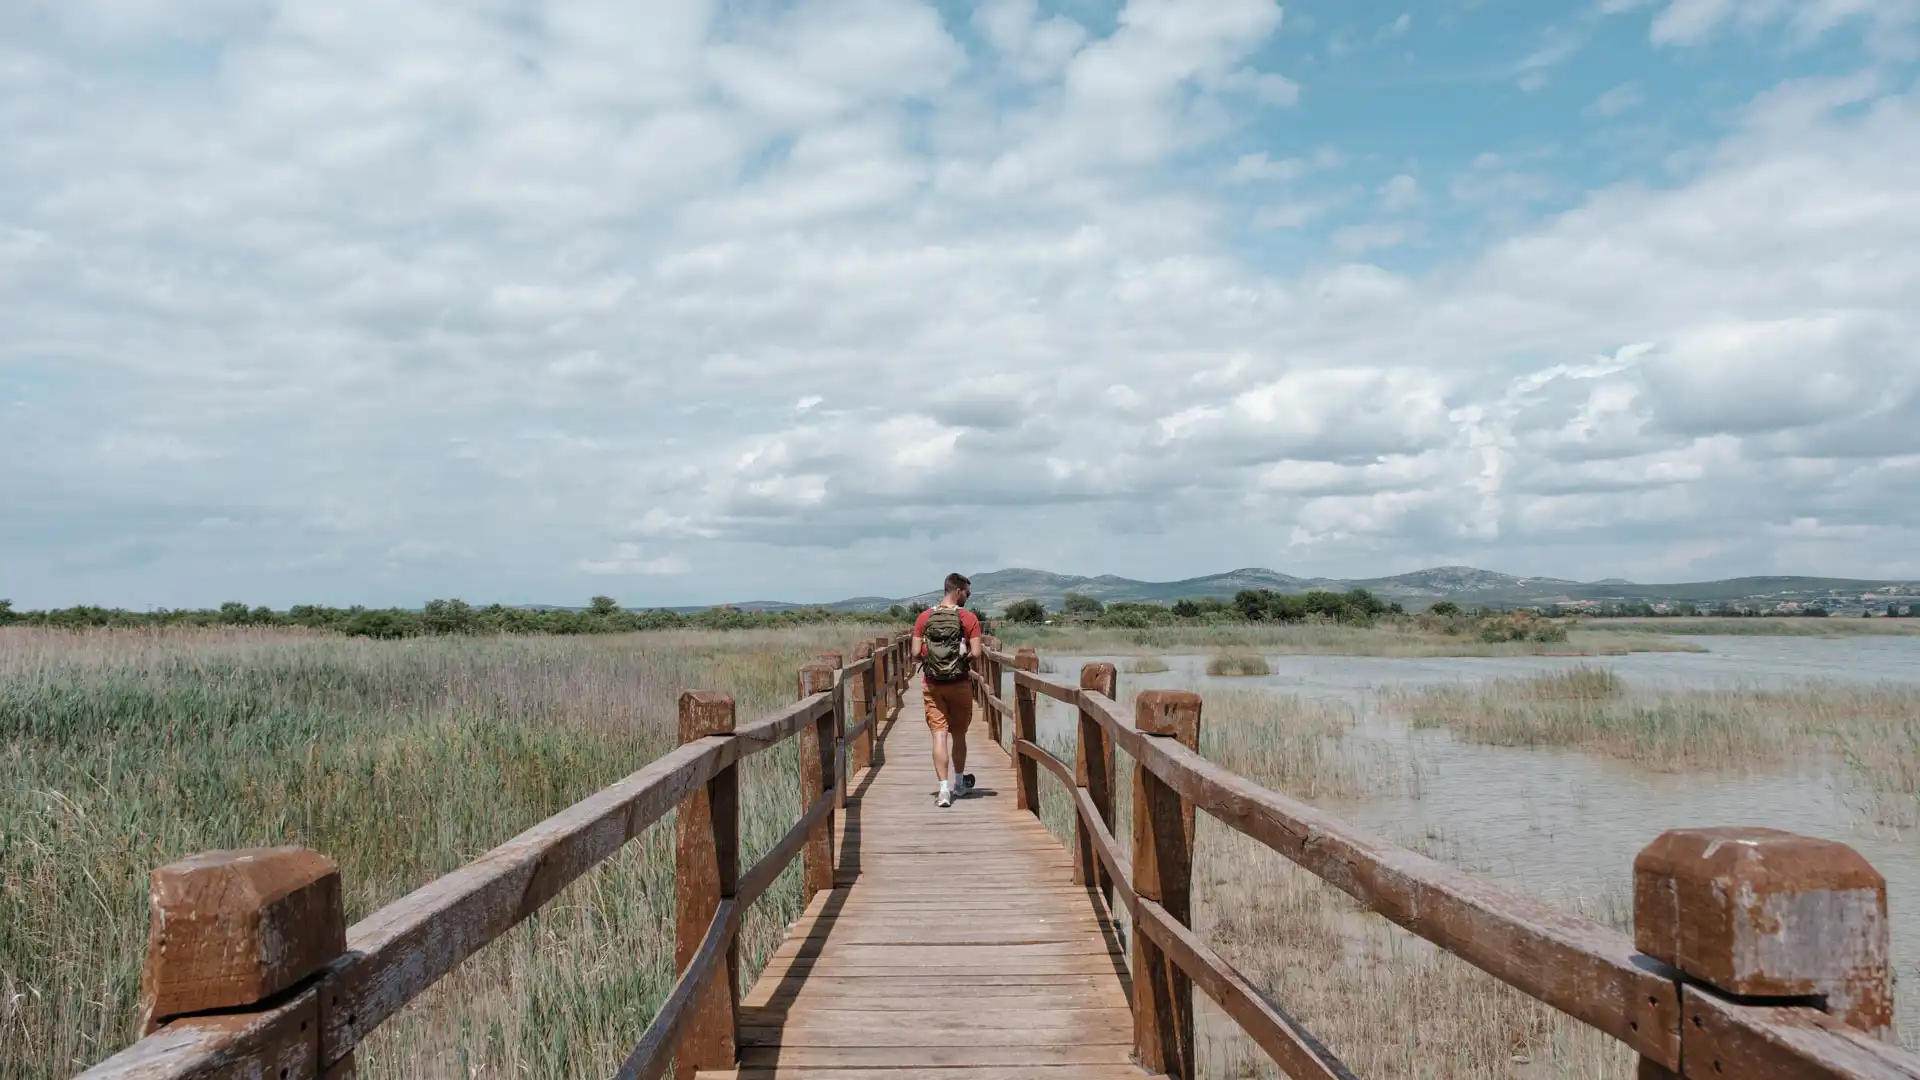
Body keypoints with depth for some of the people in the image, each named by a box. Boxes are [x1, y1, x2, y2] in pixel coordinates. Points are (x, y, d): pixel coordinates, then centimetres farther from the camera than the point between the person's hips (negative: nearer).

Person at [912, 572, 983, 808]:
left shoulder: (925, 617, -2)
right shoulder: (969, 618, -9)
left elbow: (916, 652, -4)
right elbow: (976, 654, -13)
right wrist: (964, 658, 7)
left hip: (932, 684, 1)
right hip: (960, 683, -1)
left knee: (939, 734, 1)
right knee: (958, 734, 15)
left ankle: (944, 789, -7)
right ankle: (959, 784, 32)